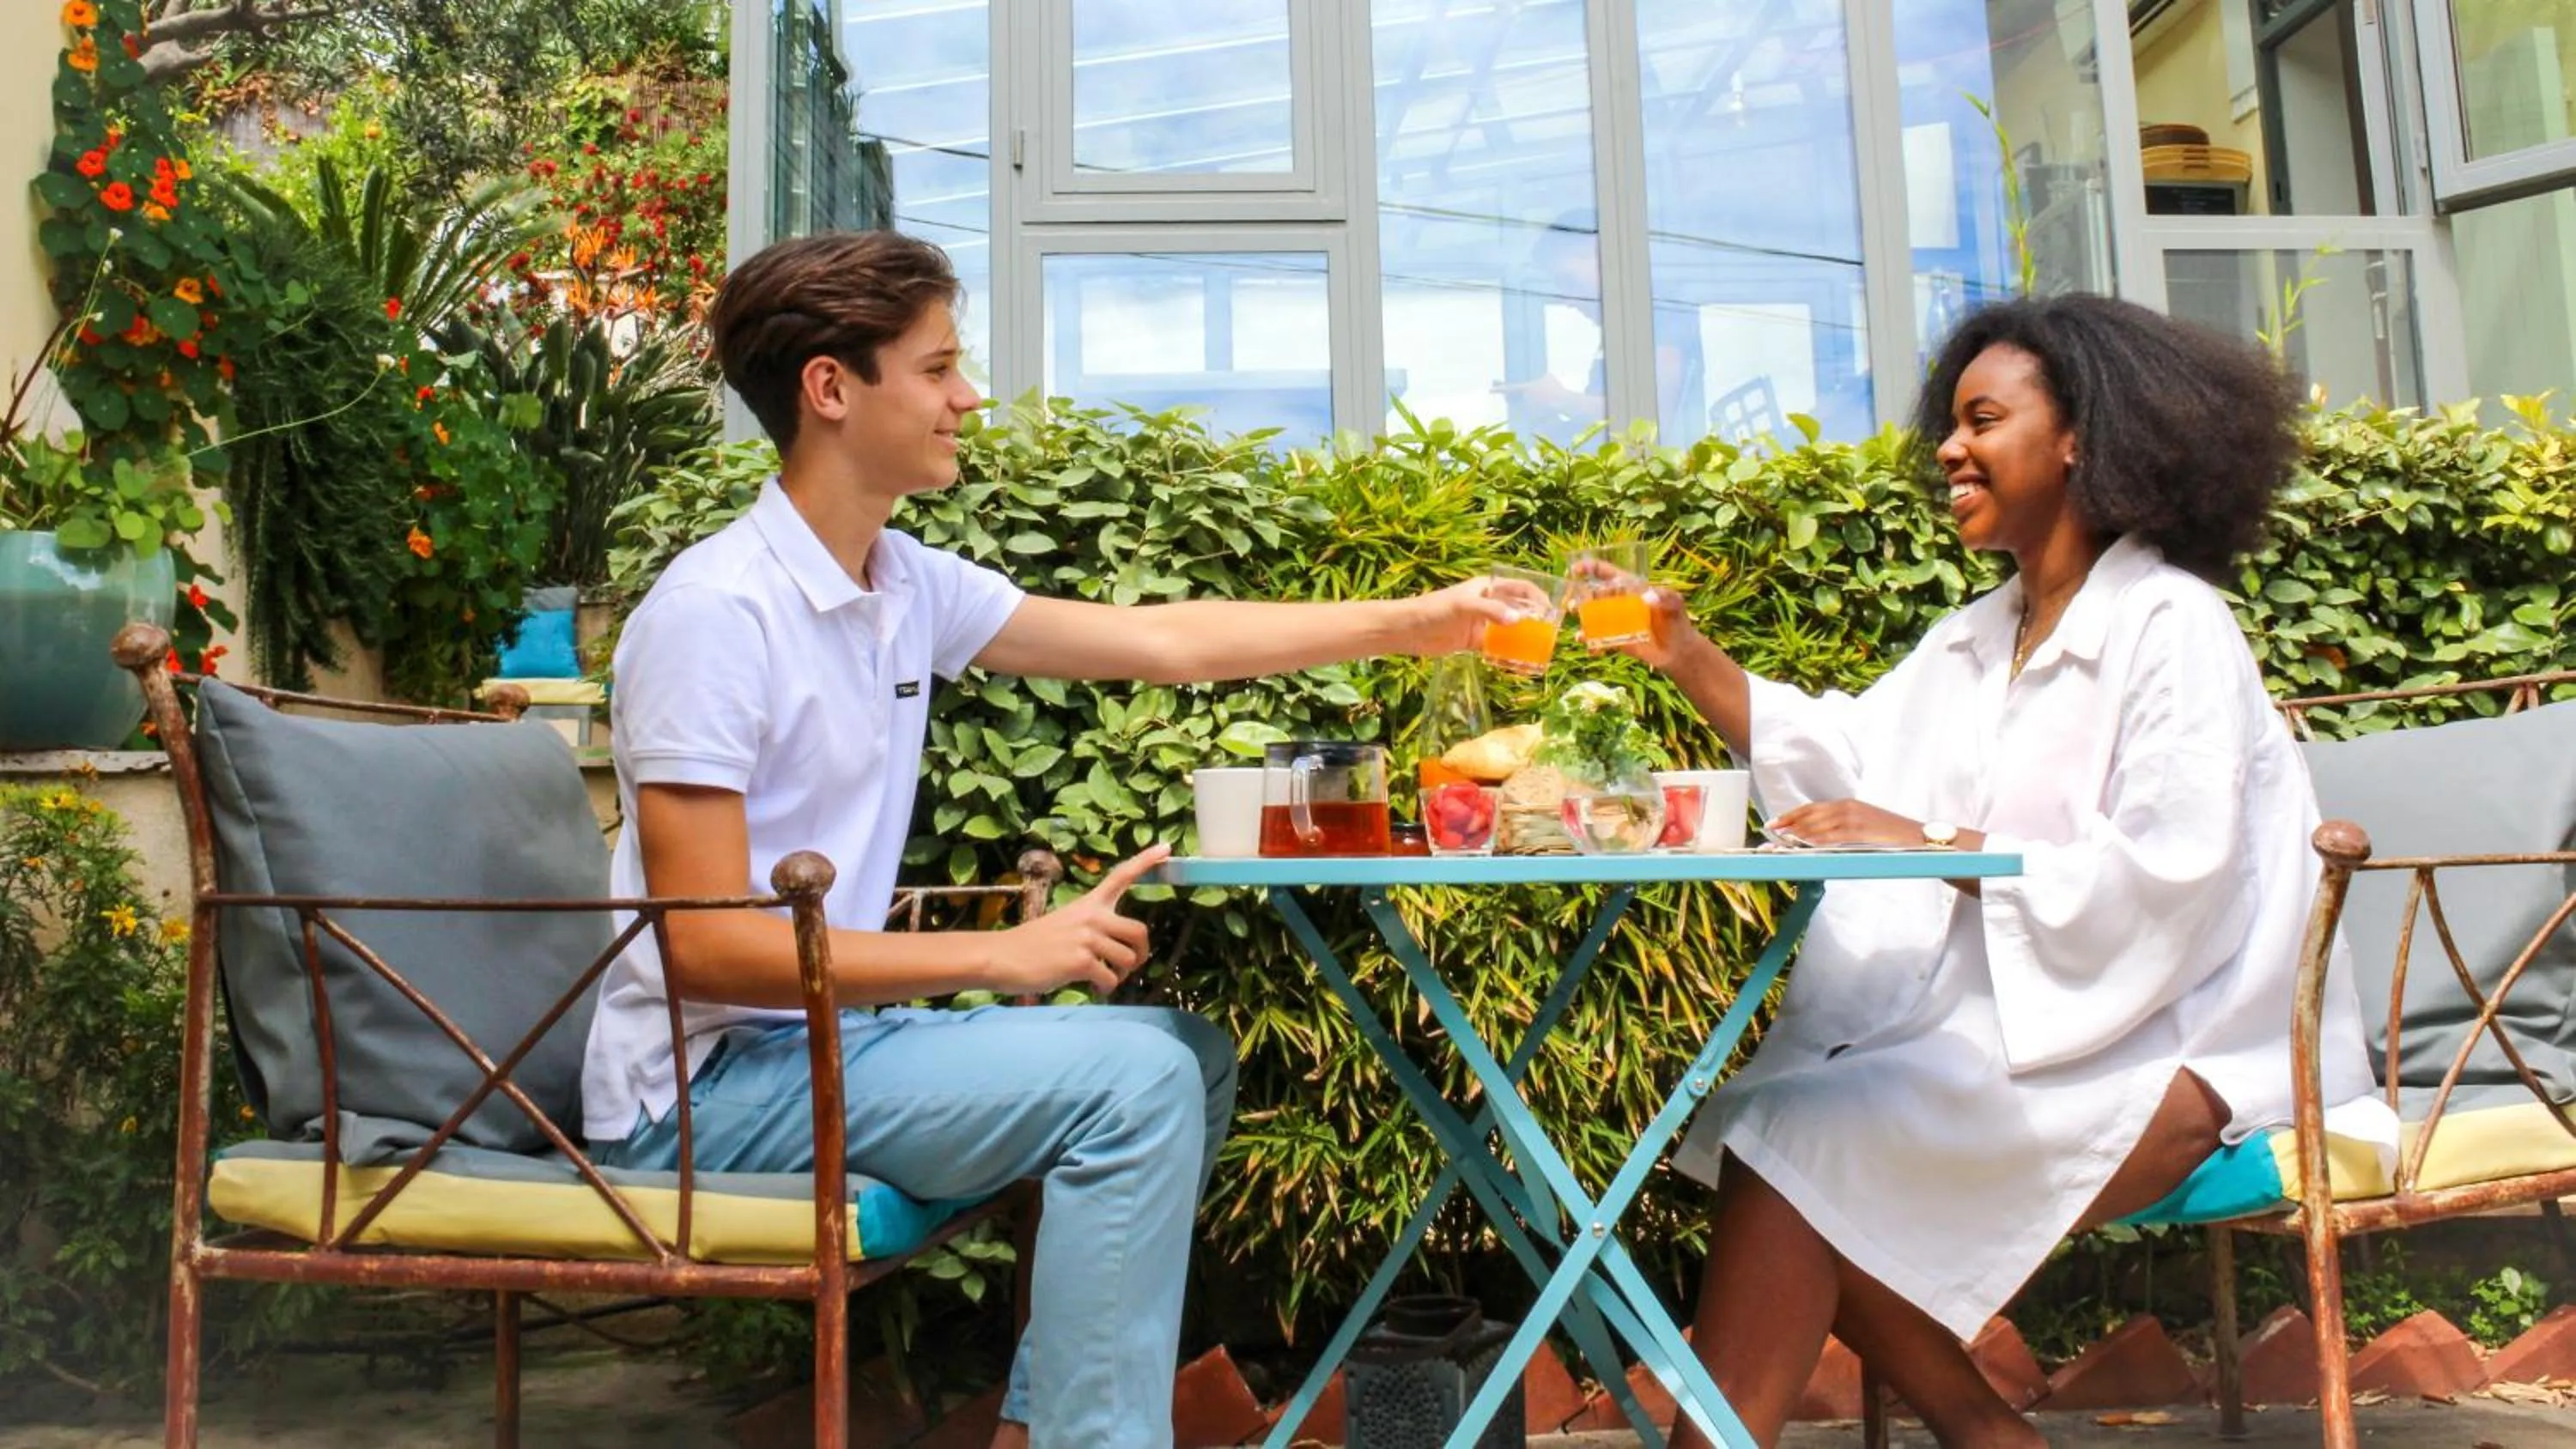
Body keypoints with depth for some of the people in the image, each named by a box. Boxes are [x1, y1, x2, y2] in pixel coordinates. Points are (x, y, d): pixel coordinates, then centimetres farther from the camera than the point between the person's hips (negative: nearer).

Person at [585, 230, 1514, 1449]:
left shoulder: (907, 585, 4)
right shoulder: (714, 611, -20)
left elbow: (1165, 640, 8)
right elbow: (704, 945, -23)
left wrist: (1409, 623, 7)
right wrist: (1003, 957, -23)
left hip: (831, 1032, 9)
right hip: (708, 1083, -9)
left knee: (1188, 1055, 10)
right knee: (1133, 1077, -21)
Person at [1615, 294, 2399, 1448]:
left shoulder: (2173, 624, -7)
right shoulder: (1973, 639, 18)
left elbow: (2168, 877, -19)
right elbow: (1842, 766, 5)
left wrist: (1935, 848, -24)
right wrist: (1688, 659, -3)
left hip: (2155, 1051, -8)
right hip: (2016, 1030, 8)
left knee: (1799, 1142, -23)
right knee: (1758, 1126, -14)